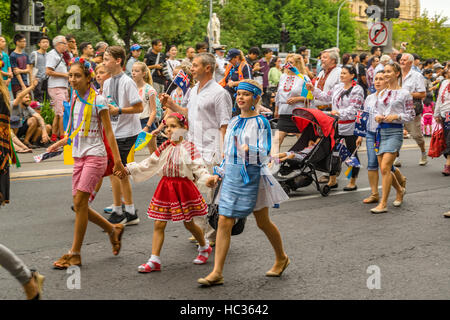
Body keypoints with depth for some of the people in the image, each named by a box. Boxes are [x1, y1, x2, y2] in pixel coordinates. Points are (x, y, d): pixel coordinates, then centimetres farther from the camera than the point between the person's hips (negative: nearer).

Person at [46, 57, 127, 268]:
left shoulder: (97, 101, -9)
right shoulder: (75, 99, 10)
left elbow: (108, 132, -9)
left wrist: (117, 160, -12)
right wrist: (60, 143, 22)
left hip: (95, 155, -7)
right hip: (79, 156, 7)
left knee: (80, 201, -11)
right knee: (79, 205, 5)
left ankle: (75, 253, -5)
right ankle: (113, 230, 27)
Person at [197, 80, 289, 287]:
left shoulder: (261, 122, -8)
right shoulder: (234, 122, 11)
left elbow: (265, 153, -17)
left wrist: (248, 151, -35)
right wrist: (219, 174, 14)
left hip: (252, 175, -5)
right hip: (232, 175, 5)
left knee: (263, 222, 10)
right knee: (224, 222, -4)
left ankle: (281, 258, 35)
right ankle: (217, 273, -4)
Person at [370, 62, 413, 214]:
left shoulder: (404, 93, -2)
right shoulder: (382, 93, 14)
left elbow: (410, 115, -2)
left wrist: (396, 116, -16)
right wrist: (377, 116, 1)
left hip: (395, 131, -6)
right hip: (381, 130, 6)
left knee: (385, 167, -15)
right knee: (384, 168, 9)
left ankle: (383, 204, -12)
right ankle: (400, 190, 36)